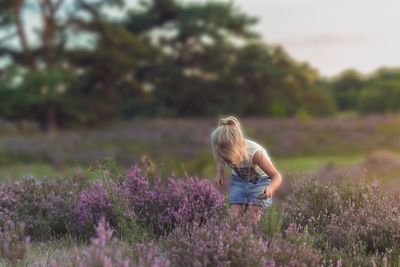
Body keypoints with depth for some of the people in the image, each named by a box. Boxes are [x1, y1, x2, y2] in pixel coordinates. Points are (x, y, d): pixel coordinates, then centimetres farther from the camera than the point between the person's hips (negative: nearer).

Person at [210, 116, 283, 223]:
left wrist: (271, 188, -53)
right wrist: (220, 172, -13)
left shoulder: (255, 152, -38)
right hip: (238, 180, 4)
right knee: (235, 216, -11)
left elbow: (276, 176, -32)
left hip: (260, 181, -3)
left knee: (253, 218, -14)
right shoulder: (226, 151, -26)